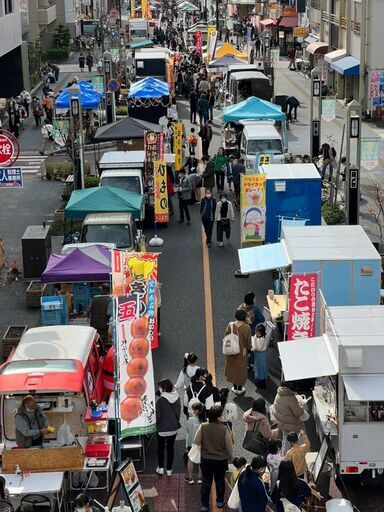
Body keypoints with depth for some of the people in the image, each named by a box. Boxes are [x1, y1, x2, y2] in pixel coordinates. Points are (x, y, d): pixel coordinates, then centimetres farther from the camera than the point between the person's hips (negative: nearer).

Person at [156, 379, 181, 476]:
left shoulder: (160, 400, -23)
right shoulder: (177, 398, -5)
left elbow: (158, 416, -17)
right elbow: (178, 412, 6)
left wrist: (155, 424, 2)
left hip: (162, 428, -4)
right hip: (174, 427, 4)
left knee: (161, 447, 17)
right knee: (170, 447, 15)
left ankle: (161, 467, 18)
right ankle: (169, 469, 20)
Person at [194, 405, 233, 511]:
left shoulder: (203, 427, -18)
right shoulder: (224, 429, -21)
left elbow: (196, 441, -8)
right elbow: (229, 446, -10)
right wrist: (229, 458, 8)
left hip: (206, 459, 1)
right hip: (221, 460, -1)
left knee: (206, 482, 13)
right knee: (220, 480, 21)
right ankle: (220, 501, 37)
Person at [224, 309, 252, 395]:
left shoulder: (230, 326, -14)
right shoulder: (246, 328, -20)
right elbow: (248, 342, -12)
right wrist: (249, 348, 9)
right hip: (242, 352, -2)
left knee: (233, 368, 19)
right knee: (241, 369, 14)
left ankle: (235, 387, 29)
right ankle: (240, 388, 24)